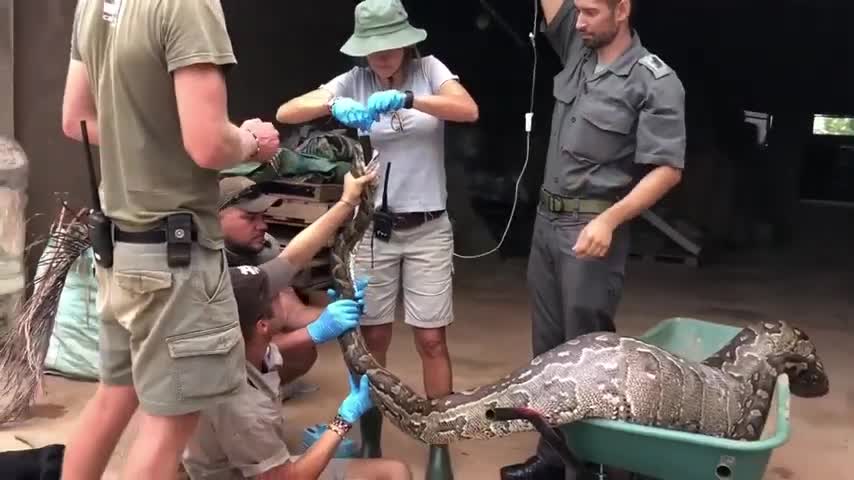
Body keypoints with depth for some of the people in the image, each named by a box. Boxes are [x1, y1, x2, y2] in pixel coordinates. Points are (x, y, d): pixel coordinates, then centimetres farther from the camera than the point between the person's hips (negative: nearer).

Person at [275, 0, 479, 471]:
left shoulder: (429, 69, -3)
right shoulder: (353, 81, -1)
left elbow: (469, 110, -21)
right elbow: (286, 113, -9)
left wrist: (406, 99, -33)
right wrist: (333, 105, -28)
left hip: (428, 229, -1)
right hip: (372, 229, 1)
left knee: (431, 340, 1)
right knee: (372, 338, 8)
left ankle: (441, 444, 14)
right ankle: (369, 441, 23)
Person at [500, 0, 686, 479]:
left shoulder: (655, 81, -11)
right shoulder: (578, 49, 8)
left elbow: (667, 169, -15)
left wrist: (609, 220, -24)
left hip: (593, 228, -7)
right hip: (547, 219, 7)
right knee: (548, 347, 11)